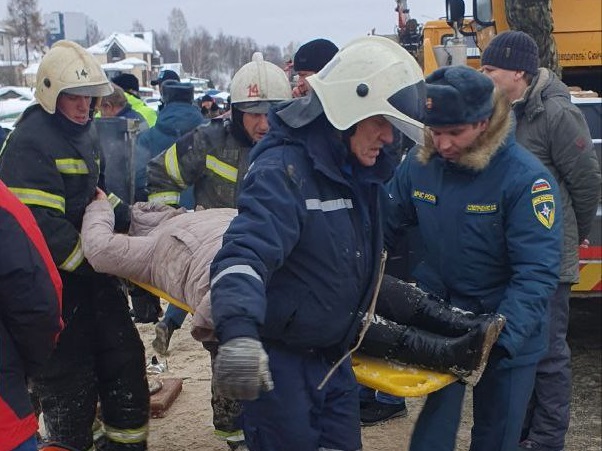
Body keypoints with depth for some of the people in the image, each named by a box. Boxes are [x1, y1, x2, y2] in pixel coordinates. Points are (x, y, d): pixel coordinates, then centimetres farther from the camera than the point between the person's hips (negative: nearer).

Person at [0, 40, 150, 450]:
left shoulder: (85, 131, 12)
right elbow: (41, 223, -24)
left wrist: (129, 217, 4)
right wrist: (90, 261, -21)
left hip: (93, 267, 9)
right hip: (55, 280, -8)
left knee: (123, 356, 12)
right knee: (70, 377, -1)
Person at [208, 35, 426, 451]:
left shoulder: (362, 171, 5)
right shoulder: (284, 168, -22)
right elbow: (245, 254, -36)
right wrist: (239, 334, -51)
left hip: (334, 356, 8)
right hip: (278, 360, -8)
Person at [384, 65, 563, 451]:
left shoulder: (526, 179, -20)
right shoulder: (420, 163, -6)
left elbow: (537, 272, -24)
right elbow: (385, 225, 4)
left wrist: (501, 340, -33)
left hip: (508, 337, -3)